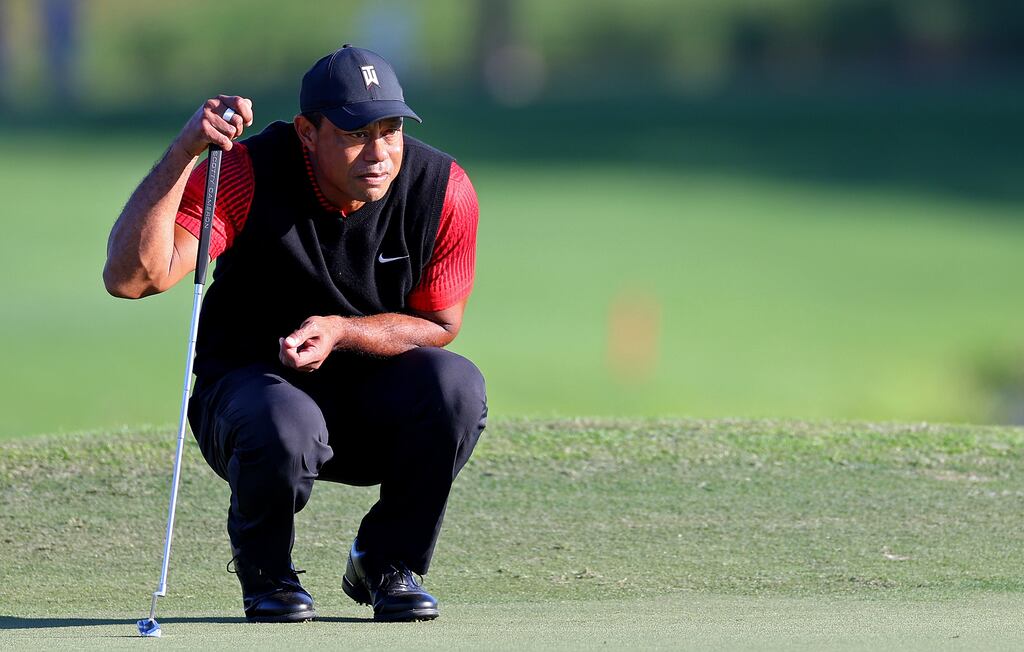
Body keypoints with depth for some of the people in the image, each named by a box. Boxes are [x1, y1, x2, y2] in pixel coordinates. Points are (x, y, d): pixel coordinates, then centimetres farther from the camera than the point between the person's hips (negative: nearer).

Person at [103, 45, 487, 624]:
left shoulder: (444, 190, -13)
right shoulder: (248, 173, -21)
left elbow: (440, 326, -2)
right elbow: (131, 277, -33)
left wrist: (340, 332, -22)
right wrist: (183, 154, -42)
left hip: (375, 401, 3)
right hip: (253, 382, -3)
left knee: (456, 384, -30)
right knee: (284, 429, -39)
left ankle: (390, 563, -3)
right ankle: (265, 570, -2)